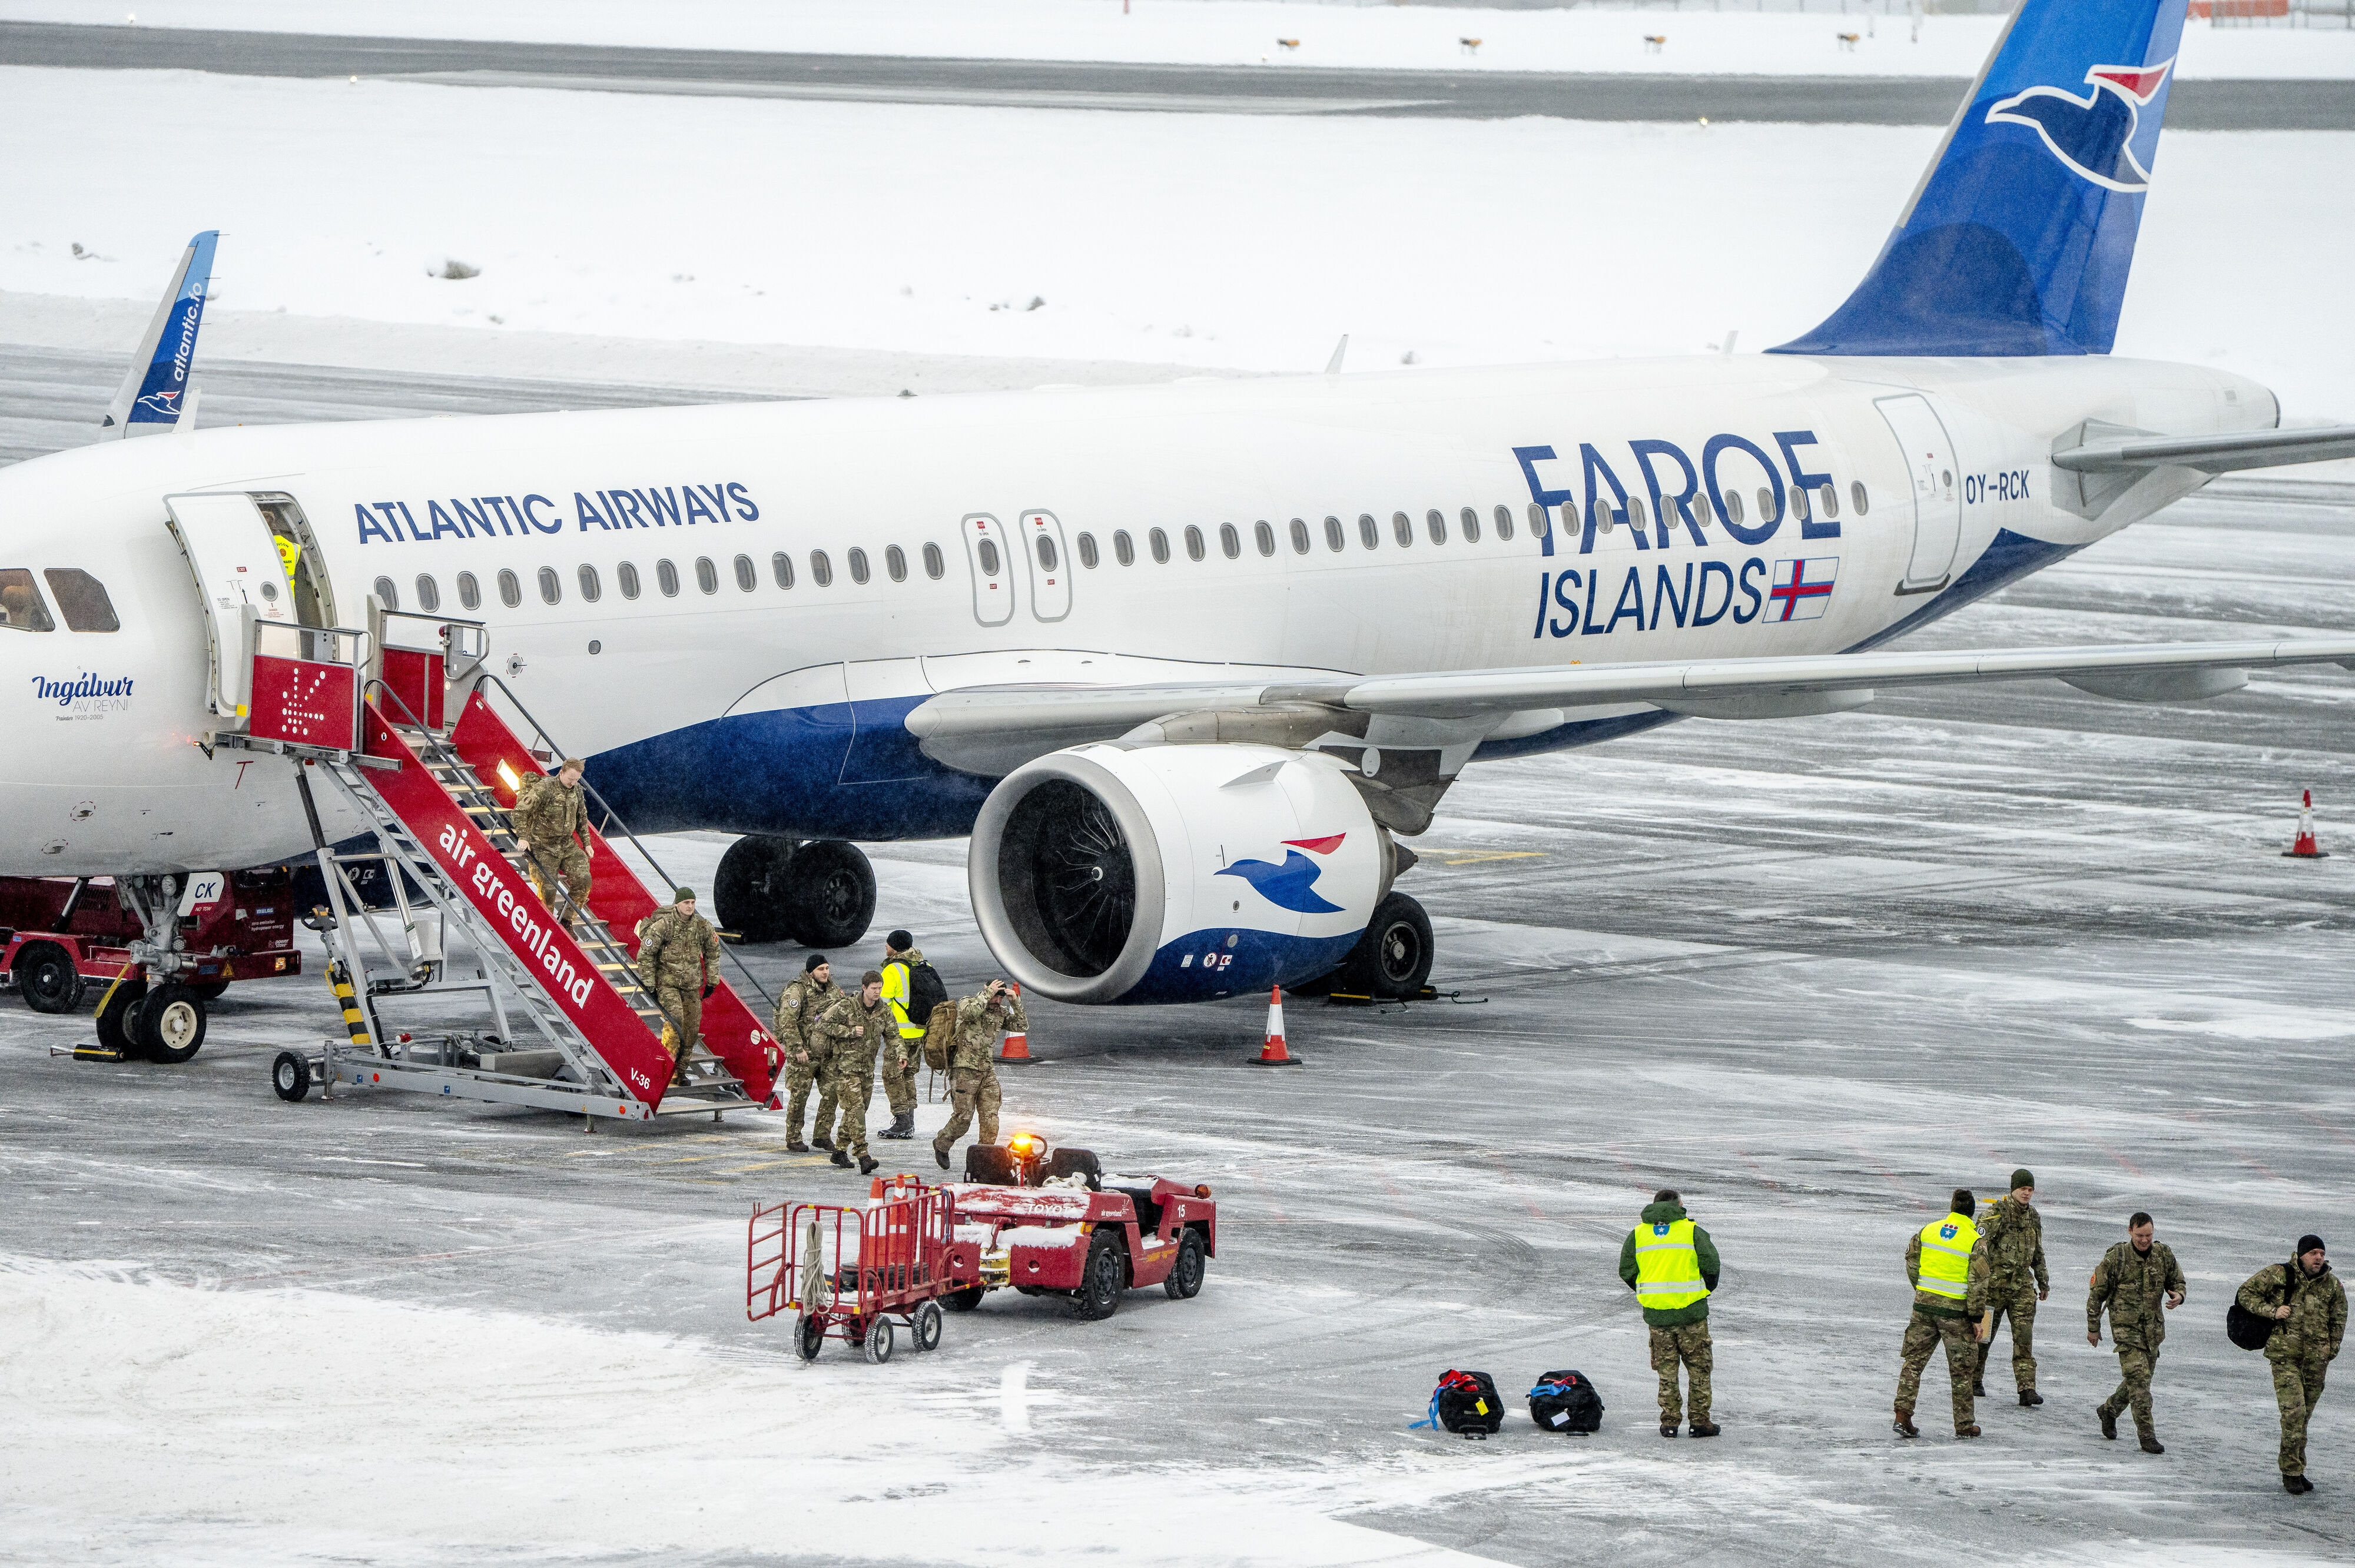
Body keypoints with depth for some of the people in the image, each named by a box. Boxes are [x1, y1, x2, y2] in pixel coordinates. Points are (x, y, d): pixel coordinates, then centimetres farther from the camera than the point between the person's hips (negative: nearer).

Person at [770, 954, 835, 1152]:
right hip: (803, 1054, -7)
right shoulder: (797, 991, -14)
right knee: (799, 1096, -2)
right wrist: (798, 1049, -23)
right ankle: (793, 1139, 8)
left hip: (826, 1052, 7)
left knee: (831, 1093, 3)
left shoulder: (831, 990, 9)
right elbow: (788, 1022, -19)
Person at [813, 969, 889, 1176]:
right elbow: (823, 1025, -10)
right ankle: (862, 1156, -23)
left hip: (867, 1068, 7)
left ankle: (840, 1150, 26)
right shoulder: (846, 1006, -12)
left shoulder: (883, 1011, 4)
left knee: (858, 1109, 11)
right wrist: (850, 1031, -19)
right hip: (846, 1065, -7)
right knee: (855, 1108, -15)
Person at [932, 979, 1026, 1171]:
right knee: (963, 1117, -3)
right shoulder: (967, 1003, -4)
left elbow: (1022, 1025, 6)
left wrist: (1016, 1003, -6)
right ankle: (941, 1145, 22)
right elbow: (971, 1012, -28)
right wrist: (987, 994, -22)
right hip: (965, 1070, -5)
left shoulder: (1000, 1012, 12)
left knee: (991, 1117, -4)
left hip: (988, 1071, 5)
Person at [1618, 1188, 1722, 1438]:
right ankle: (1700, 1421, 8)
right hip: (1691, 1312, -2)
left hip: (1656, 1314, 2)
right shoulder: (1692, 1231, -2)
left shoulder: (1638, 1234, 6)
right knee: (1698, 1368, 8)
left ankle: (1669, 1422, 9)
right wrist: (1707, 1288, 12)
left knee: (1666, 1370, 11)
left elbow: (1627, 1271, 5)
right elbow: (1711, 1264, -7)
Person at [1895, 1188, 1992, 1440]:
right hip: (1956, 1311, -3)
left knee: (1914, 1361, 9)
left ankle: (1903, 1414, -3)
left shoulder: (1928, 1231, 3)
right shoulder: (1975, 1242, -9)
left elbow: (1912, 1262, 11)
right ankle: (1964, 1425, 13)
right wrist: (1977, 1318, -3)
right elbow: (1978, 1284, -10)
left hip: (1924, 1305, 3)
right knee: (1961, 1370, 7)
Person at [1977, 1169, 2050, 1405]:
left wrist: (2043, 1281, 24)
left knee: (2024, 1337, -5)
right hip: (1995, 1282, -4)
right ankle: (1974, 1381, 24)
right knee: (1984, 1334, 6)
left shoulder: (2033, 1217, 13)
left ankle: (2027, 1388, -10)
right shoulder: (1996, 1212, -7)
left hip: (2023, 1285, 4)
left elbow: (2038, 1253, 25)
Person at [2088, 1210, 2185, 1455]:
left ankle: (2109, 1410, 40)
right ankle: (2147, 1436, -11)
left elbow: (2178, 1283, 13)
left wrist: (2178, 1295, -13)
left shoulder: (2164, 1254, 1)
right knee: (2139, 1379, -13)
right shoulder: (2116, 1257, -10)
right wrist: (2093, 1328, 2)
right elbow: (2097, 1294, -1)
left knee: (2142, 1378, 14)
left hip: (2153, 1328, 5)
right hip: (2126, 1327, -5)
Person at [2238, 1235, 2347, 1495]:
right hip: (2285, 1356, -4)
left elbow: (2338, 1320, 18)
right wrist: (2272, 1311, -11)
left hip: (2315, 1359, 4)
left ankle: (2296, 1470, 21)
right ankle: (2291, 1472, -8)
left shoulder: (2332, 1285, 6)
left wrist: (2330, 1351, 8)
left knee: (2304, 1416, 10)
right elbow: (2246, 1293, 2)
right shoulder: (2278, 1275, -5)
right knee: (2293, 1412, -14)